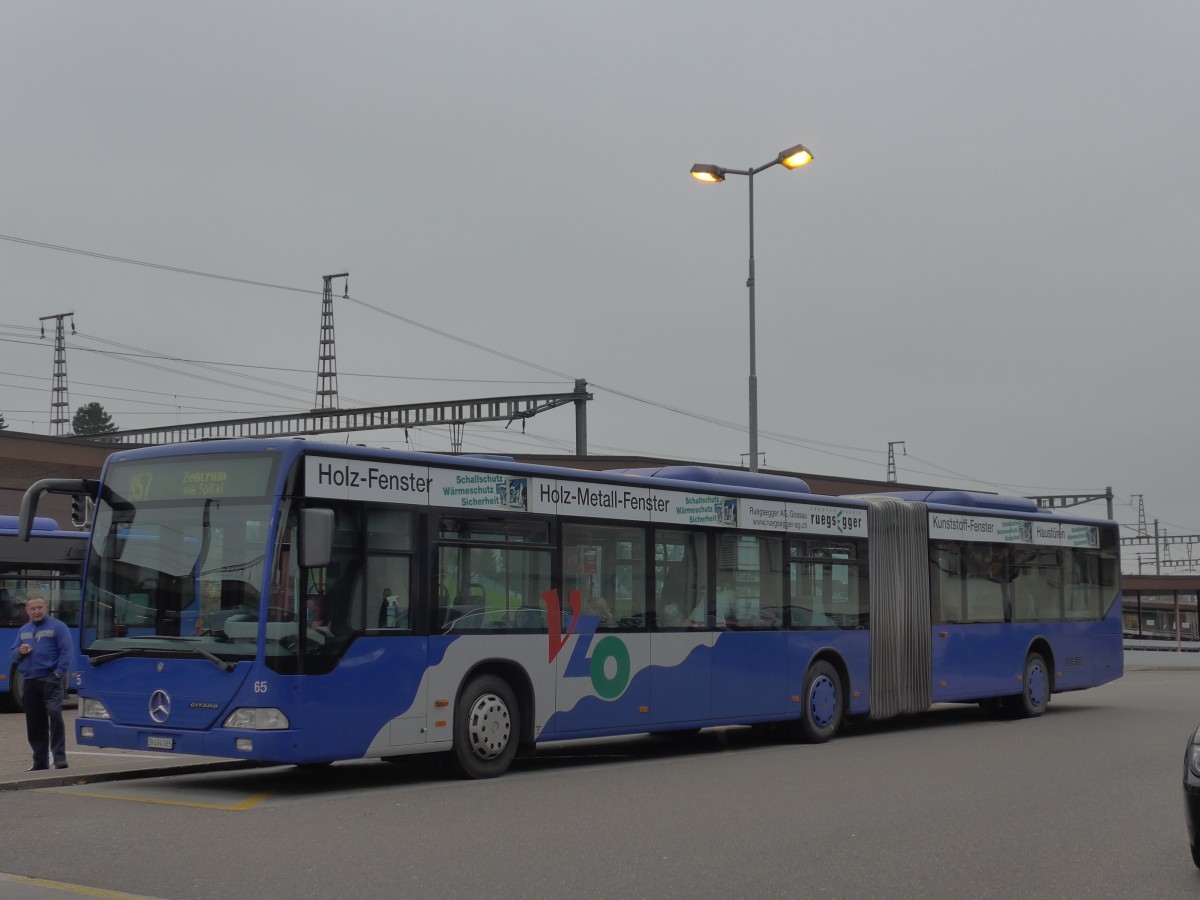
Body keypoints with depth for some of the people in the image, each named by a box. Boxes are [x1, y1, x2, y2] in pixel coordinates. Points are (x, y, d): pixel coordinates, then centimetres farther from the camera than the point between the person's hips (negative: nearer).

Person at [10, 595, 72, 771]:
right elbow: (14, 655, 20)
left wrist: (59, 673, -15)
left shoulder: (57, 626, 2)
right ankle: (40, 761, 15)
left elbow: (66, 652, -5)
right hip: (30, 682, 6)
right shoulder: (23, 630, 19)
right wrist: (20, 651, -3)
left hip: (50, 679, -6)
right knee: (34, 724, 7)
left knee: (55, 714, -21)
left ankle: (59, 756, -20)